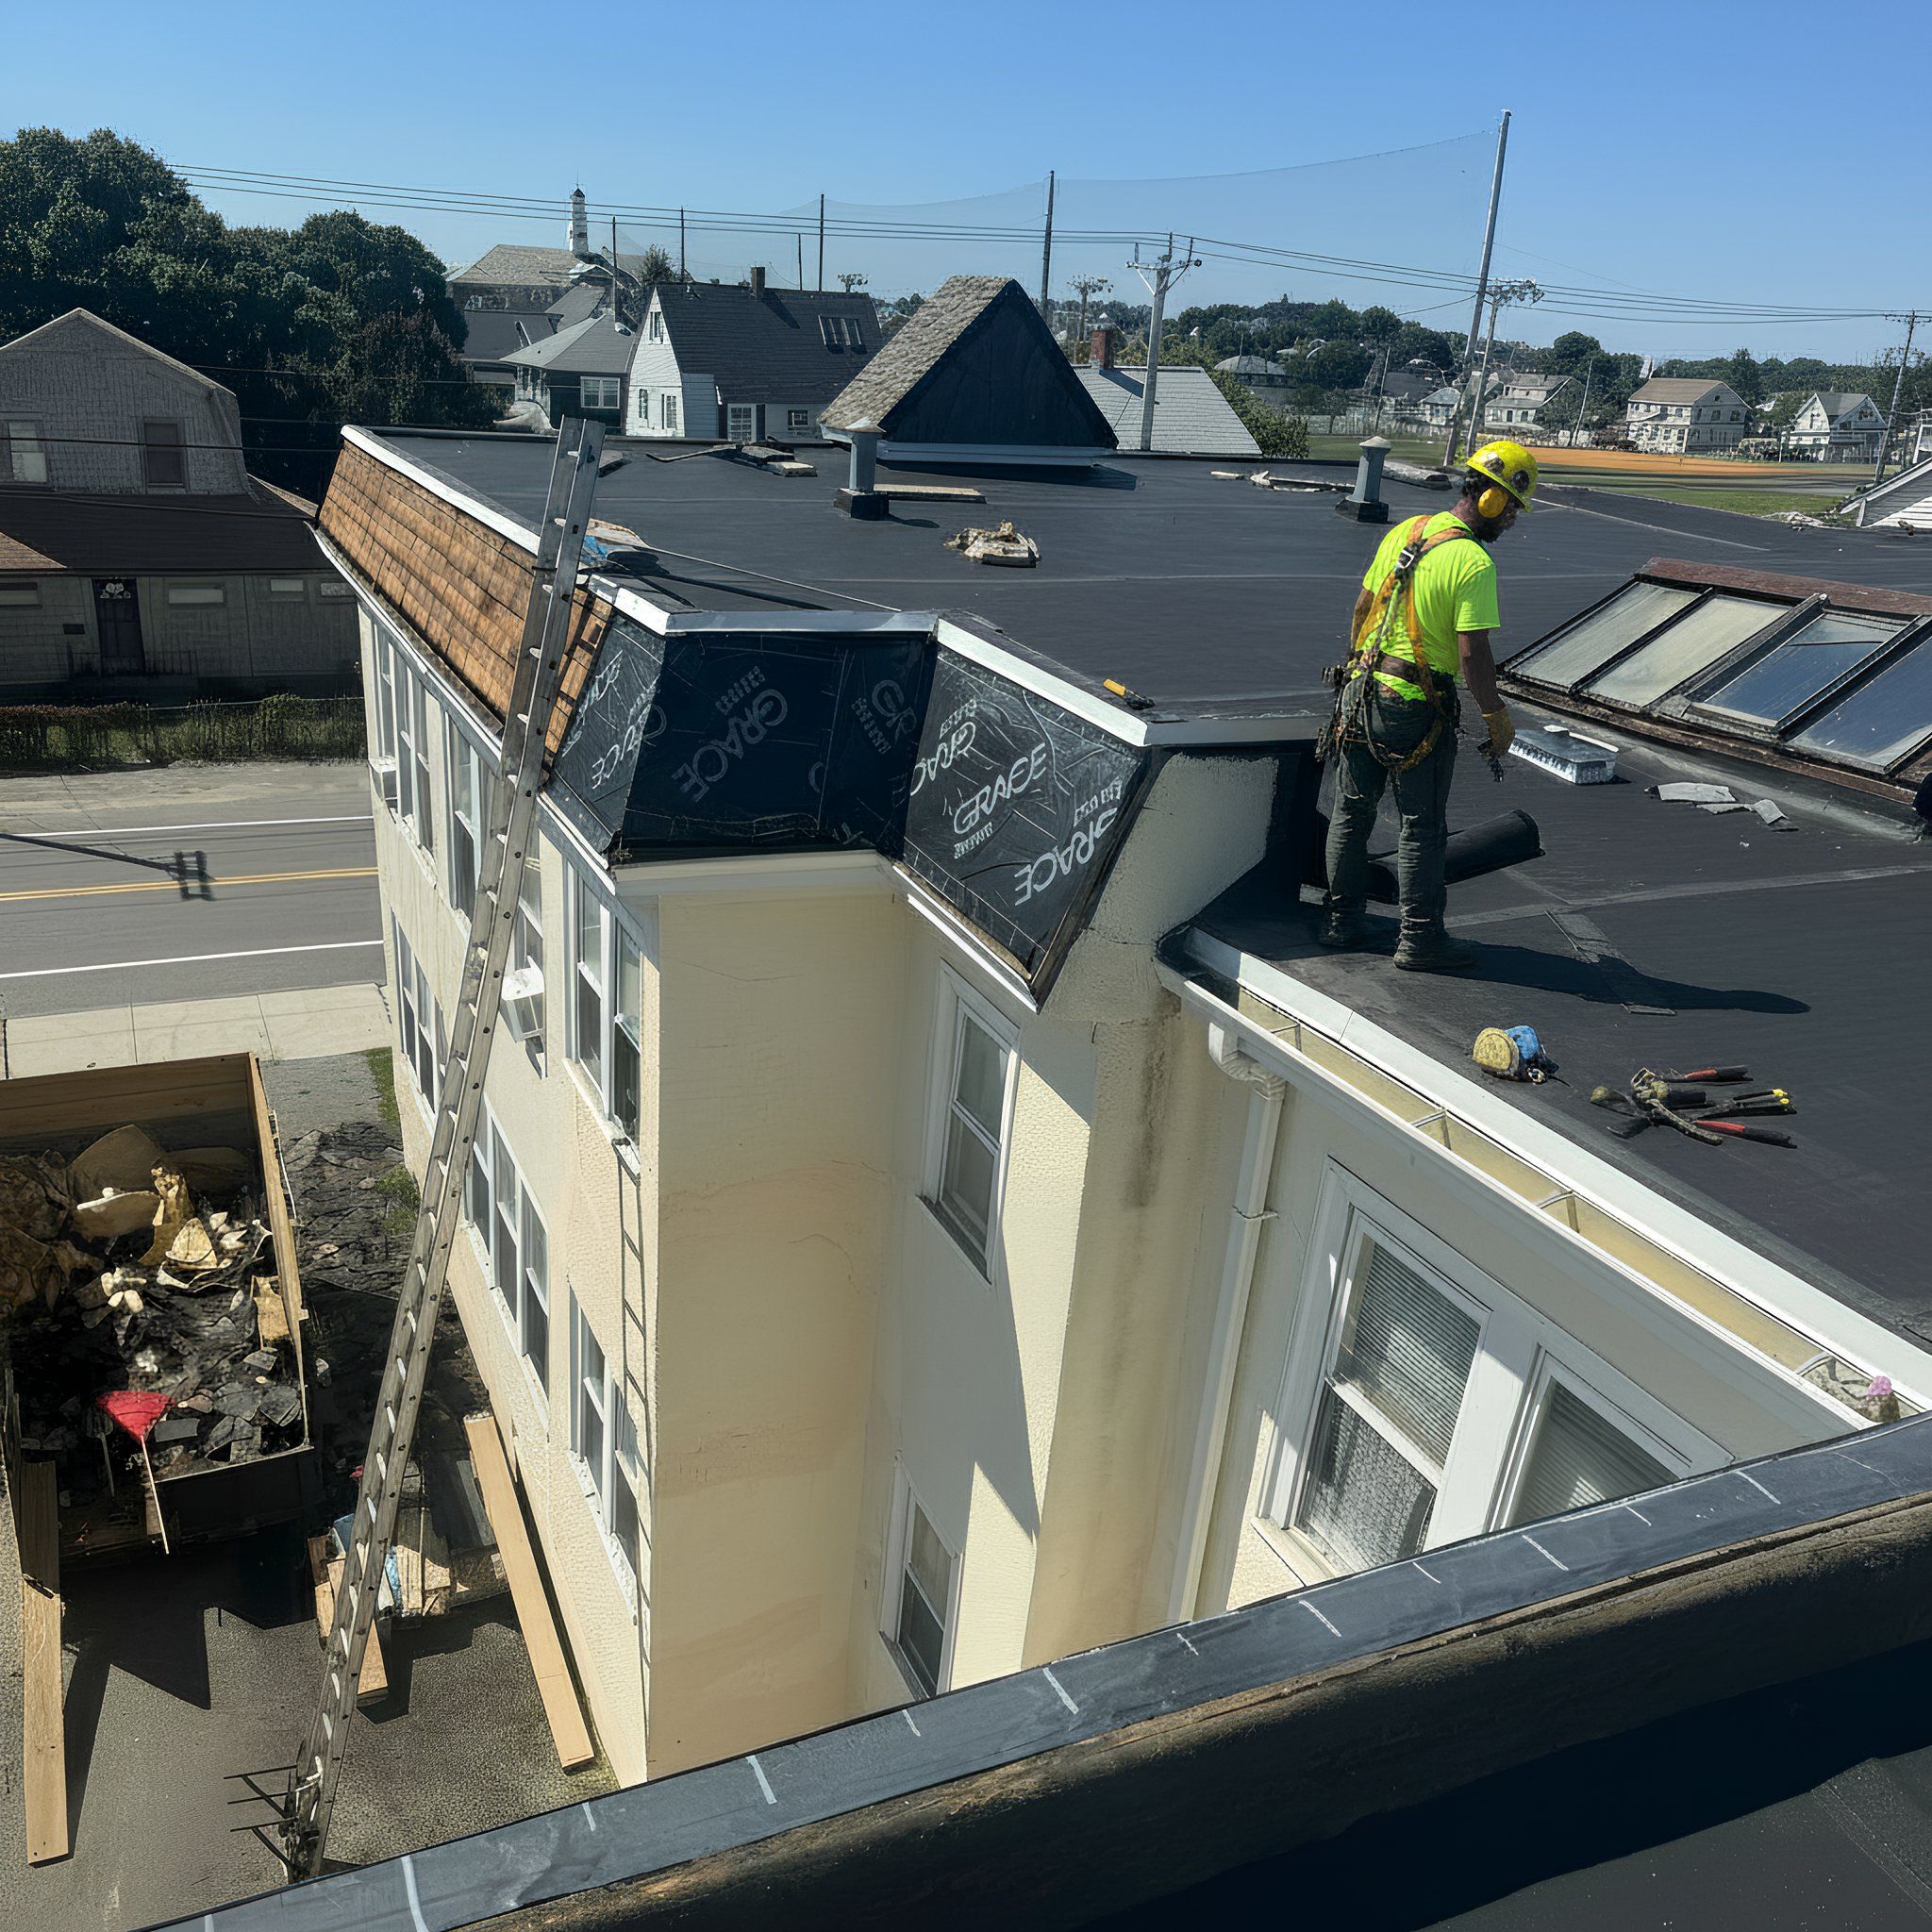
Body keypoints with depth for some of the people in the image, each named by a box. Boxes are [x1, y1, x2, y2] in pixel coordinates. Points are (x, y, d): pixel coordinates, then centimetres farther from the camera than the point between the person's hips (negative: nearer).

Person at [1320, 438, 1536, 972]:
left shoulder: (1404, 532, 6)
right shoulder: (1474, 563, -16)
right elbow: (1473, 655, -19)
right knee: (1422, 827, 5)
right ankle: (1420, 939, 14)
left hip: (1361, 691, 7)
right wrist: (1498, 720, -8)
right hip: (1416, 707, -7)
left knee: (1351, 812, 16)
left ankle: (1343, 919, 26)